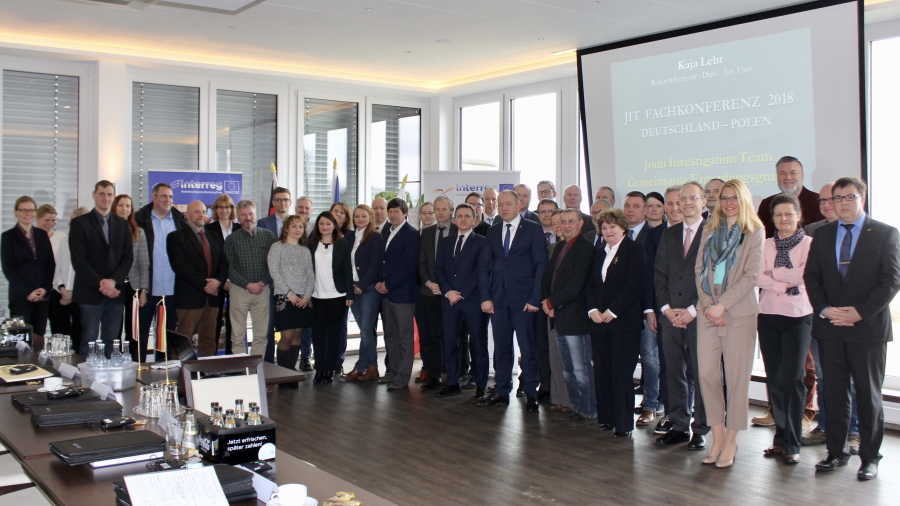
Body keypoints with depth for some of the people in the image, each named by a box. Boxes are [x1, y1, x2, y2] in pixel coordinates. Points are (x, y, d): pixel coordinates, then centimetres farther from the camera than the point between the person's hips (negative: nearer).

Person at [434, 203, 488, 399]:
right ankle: (452, 383, 11)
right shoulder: (445, 243, 16)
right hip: (449, 300, 4)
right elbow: (438, 269, 10)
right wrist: (448, 291, -6)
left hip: (473, 300, -4)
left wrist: (462, 294, -10)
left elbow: (480, 271, -5)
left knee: (478, 343, 1)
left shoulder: (482, 242, 2)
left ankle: (481, 386, 7)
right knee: (449, 343, 3)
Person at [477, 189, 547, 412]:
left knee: (528, 347, 1)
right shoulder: (492, 232, 12)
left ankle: (531, 394, 11)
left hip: (524, 299, -4)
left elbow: (541, 265, -5)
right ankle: (501, 392, 17)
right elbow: (485, 266, 12)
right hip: (499, 298, 4)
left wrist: (535, 298, -11)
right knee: (501, 347, 8)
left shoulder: (533, 229, -1)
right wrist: (485, 297, 1)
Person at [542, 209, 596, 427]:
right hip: (559, 316, 9)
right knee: (568, 369, 15)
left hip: (575, 316, -9)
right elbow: (547, 277, 17)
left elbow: (575, 284, -19)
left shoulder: (585, 248, -12)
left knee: (581, 369, -3)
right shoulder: (559, 249, 17)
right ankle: (577, 407, 25)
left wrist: (553, 302, -11)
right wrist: (546, 301, 1)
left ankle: (589, 413, 7)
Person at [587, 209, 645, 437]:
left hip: (624, 321, -6)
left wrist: (612, 312, -15)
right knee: (602, 371, 6)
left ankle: (624, 423, 3)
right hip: (599, 321, 6)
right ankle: (606, 418, 16)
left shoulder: (634, 249, -3)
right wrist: (593, 310, -2)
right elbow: (591, 284, 15)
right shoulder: (600, 253, 18)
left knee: (622, 372, -4)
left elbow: (634, 284, -12)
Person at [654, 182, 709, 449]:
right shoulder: (669, 235, 15)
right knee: (674, 372, 8)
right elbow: (659, 274, 12)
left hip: (699, 315, -4)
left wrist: (692, 310, -12)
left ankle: (701, 429, 9)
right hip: (671, 314, 5)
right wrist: (666, 308, -1)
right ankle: (679, 425, 17)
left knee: (701, 373, 0)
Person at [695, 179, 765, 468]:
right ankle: (717, 436, 11)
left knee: (736, 376, 0)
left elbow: (750, 276, -6)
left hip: (739, 312, -4)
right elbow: (699, 269, 9)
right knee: (706, 373, 0)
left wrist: (721, 305, -13)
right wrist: (706, 305, -4)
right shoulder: (710, 230, 15)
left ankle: (731, 441, 10)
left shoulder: (755, 232, 1)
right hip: (708, 312, 4)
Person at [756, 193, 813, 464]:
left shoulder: (809, 244, -1)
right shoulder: (766, 245, 10)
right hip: (768, 317, 4)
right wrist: (787, 282, -13)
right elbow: (758, 278, -2)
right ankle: (781, 437, 16)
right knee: (774, 379, 7)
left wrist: (773, 273, -6)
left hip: (798, 317, -4)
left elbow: (806, 273, -15)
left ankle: (792, 444, 1)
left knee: (792, 378, -6)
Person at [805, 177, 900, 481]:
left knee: (868, 394, 5)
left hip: (868, 327, -3)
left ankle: (869, 457, 15)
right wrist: (825, 309, -9)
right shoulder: (822, 235, 11)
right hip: (829, 328, 3)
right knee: (834, 392, 8)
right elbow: (811, 276, 7)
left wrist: (860, 312, -15)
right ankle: (836, 452, 19)